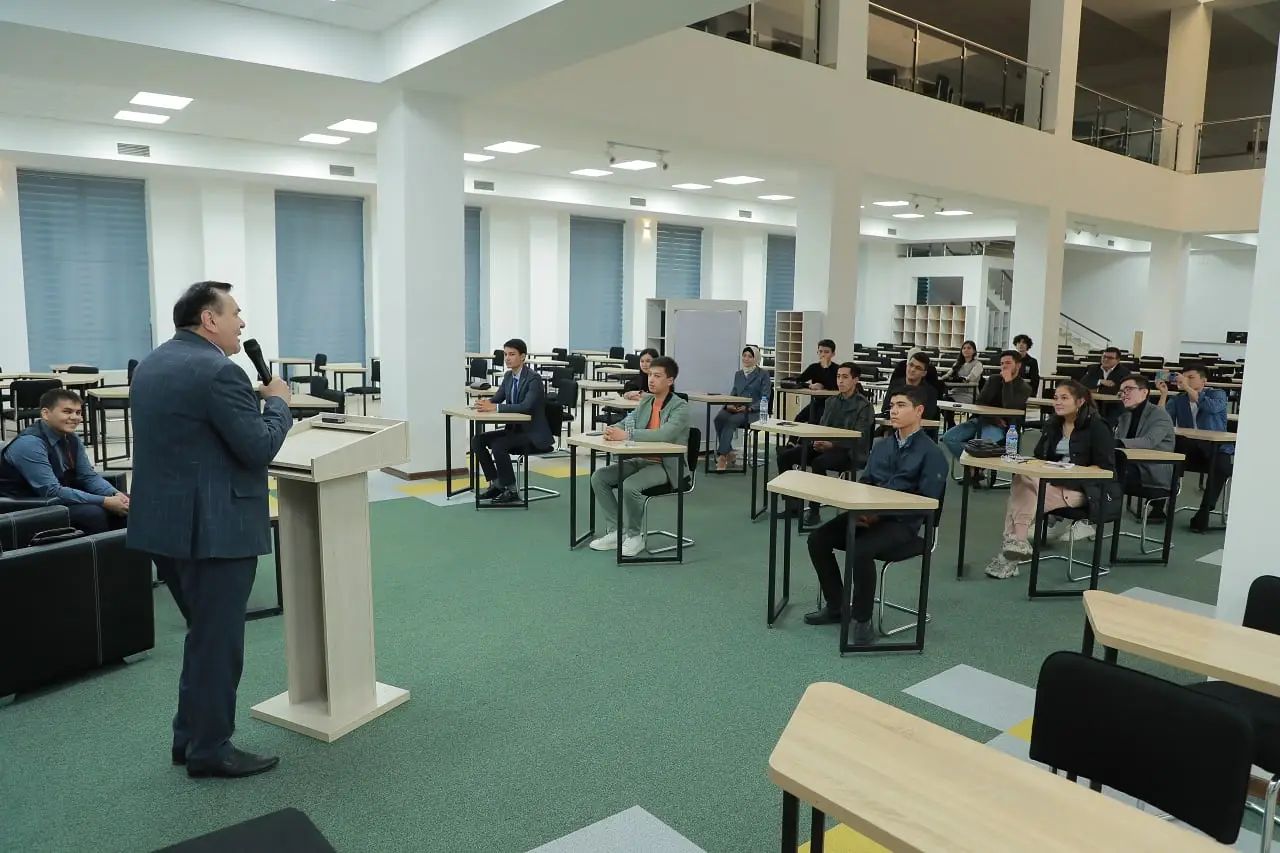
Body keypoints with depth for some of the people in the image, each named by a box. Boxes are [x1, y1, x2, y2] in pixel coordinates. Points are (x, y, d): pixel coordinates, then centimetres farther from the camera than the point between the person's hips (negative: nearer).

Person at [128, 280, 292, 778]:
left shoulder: (151, 364, 13)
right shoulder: (218, 371, -19)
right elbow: (260, 448, -19)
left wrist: (257, 400, 17)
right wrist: (277, 401, -3)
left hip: (164, 522, 10)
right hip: (212, 528, -10)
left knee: (206, 635, 21)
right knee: (217, 642, 3)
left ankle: (191, 737, 31)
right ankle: (210, 750, 15)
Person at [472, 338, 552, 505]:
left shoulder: (534, 378, -18)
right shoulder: (509, 376, 7)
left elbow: (526, 406, -30)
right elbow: (496, 398, 8)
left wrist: (495, 407, -34)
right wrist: (485, 403, -17)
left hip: (533, 433, -8)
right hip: (514, 428, 8)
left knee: (498, 446, -28)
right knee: (477, 440, -5)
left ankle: (511, 491, -12)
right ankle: (495, 484, 4)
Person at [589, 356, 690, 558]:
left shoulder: (680, 406, -12)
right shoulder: (645, 401, 11)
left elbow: (665, 434, -28)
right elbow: (626, 423, 9)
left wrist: (627, 435, -33)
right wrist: (613, 430, -17)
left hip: (665, 465, -8)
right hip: (640, 460, 8)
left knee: (630, 486, -31)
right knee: (599, 477, -7)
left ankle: (635, 536, -8)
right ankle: (615, 531, 0)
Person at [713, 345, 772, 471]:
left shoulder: (763, 374, 4)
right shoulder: (738, 374, 22)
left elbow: (765, 398, -3)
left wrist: (749, 408, -16)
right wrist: (729, 404, -3)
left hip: (753, 412, -5)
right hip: (735, 408, 5)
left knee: (731, 421, -34)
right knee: (719, 418, -28)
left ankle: (722, 456, -36)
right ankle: (728, 453, -20)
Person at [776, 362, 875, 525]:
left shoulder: (863, 405, -5)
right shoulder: (831, 401, 16)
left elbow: (859, 438, -13)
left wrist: (832, 444, -24)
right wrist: (818, 441, -6)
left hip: (850, 452, -7)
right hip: (826, 447, 7)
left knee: (818, 462, -37)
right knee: (785, 455, -10)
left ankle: (814, 510, -24)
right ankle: (792, 504, -3)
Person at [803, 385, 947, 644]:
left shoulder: (931, 453, -6)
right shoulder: (881, 445, 15)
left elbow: (926, 502, -13)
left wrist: (880, 515, -19)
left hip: (901, 522, -6)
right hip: (869, 514, 7)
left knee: (860, 550, -33)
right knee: (818, 540, -11)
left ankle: (862, 619, -12)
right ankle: (835, 606, 6)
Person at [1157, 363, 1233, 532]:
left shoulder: (1218, 394, 1)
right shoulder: (1178, 400, 9)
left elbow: (1212, 407, -25)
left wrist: (1188, 388, -26)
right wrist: (1163, 394, -12)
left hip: (1216, 449, -3)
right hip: (1188, 450, 3)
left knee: (1221, 467, -34)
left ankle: (1204, 512, -20)